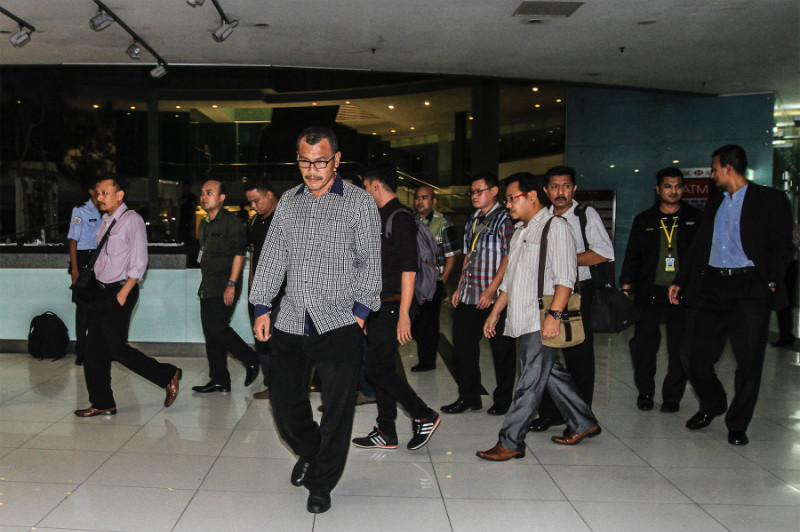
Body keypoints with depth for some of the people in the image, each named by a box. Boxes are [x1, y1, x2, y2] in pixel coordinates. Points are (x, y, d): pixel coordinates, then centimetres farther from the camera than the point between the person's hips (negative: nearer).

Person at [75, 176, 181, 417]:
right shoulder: (105, 222, 13)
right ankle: (102, 403, 17)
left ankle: (168, 376, 6)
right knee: (94, 350, 7)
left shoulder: (132, 220, -10)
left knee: (117, 348, -9)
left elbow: (139, 263, -14)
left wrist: (123, 293, -17)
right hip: (100, 290, 8)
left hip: (120, 291, -8)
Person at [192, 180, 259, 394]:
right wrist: (206, 284, 17)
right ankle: (219, 380, 14)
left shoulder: (231, 221, -9)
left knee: (217, 328, -14)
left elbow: (239, 253, -15)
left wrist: (231, 284, -20)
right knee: (211, 332, 8)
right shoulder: (204, 224, 17)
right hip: (208, 286, 9)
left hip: (225, 285, -9)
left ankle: (251, 360, 5)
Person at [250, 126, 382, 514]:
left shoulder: (359, 202, 0)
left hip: (339, 324, -4)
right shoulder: (288, 202, 11)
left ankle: (321, 484, 19)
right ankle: (308, 453, 38)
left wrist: (361, 309, -9)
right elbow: (272, 256, 14)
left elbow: (370, 261, -1)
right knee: (284, 400, 9)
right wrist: (262, 307, 8)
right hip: (291, 322, 4)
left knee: (337, 409, 1)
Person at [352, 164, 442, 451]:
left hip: (392, 307, -10)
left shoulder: (400, 218, -14)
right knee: (381, 368, 11)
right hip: (379, 307, 10)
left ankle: (424, 416, 5)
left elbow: (408, 269, -20)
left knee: (378, 369, -9)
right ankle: (386, 433, 19)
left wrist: (403, 314, -24)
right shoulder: (382, 217, 17)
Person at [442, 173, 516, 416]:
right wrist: (460, 287, 15)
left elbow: (509, 257, -14)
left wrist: (491, 289, -19)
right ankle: (469, 397, 19)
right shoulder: (473, 220, 17)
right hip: (469, 296, 7)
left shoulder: (504, 218, -6)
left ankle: (503, 400, 17)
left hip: (494, 297, -7)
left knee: (501, 349, 3)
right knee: (462, 344, 8)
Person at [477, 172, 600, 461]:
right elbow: (509, 280, 26)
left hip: (542, 322, -9)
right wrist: (494, 313, 23)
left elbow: (565, 277, -16)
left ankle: (510, 442, -1)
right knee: (551, 374, 14)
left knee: (530, 383, -5)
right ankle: (583, 423, 28)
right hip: (523, 321, 9)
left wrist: (553, 314, -24)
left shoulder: (555, 226, -7)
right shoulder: (520, 233, 21)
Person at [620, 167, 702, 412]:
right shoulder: (644, 220, 11)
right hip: (649, 291, 1)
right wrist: (626, 288, 2)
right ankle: (645, 392, 17)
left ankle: (672, 396, 15)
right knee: (643, 344, 0)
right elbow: (632, 256, 11)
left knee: (680, 347, 1)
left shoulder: (695, 219, 8)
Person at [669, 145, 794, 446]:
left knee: (749, 360, -2)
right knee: (693, 353, 0)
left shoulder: (770, 200, 3)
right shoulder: (714, 204, 20)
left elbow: (782, 246, -2)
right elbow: (698, 249, 22)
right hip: (711, 286, 5)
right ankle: (712, 404, 26)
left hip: (749, 288, -5)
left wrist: (772, 282, -16)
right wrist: (680, 282, 16)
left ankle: (737, 424, 15)